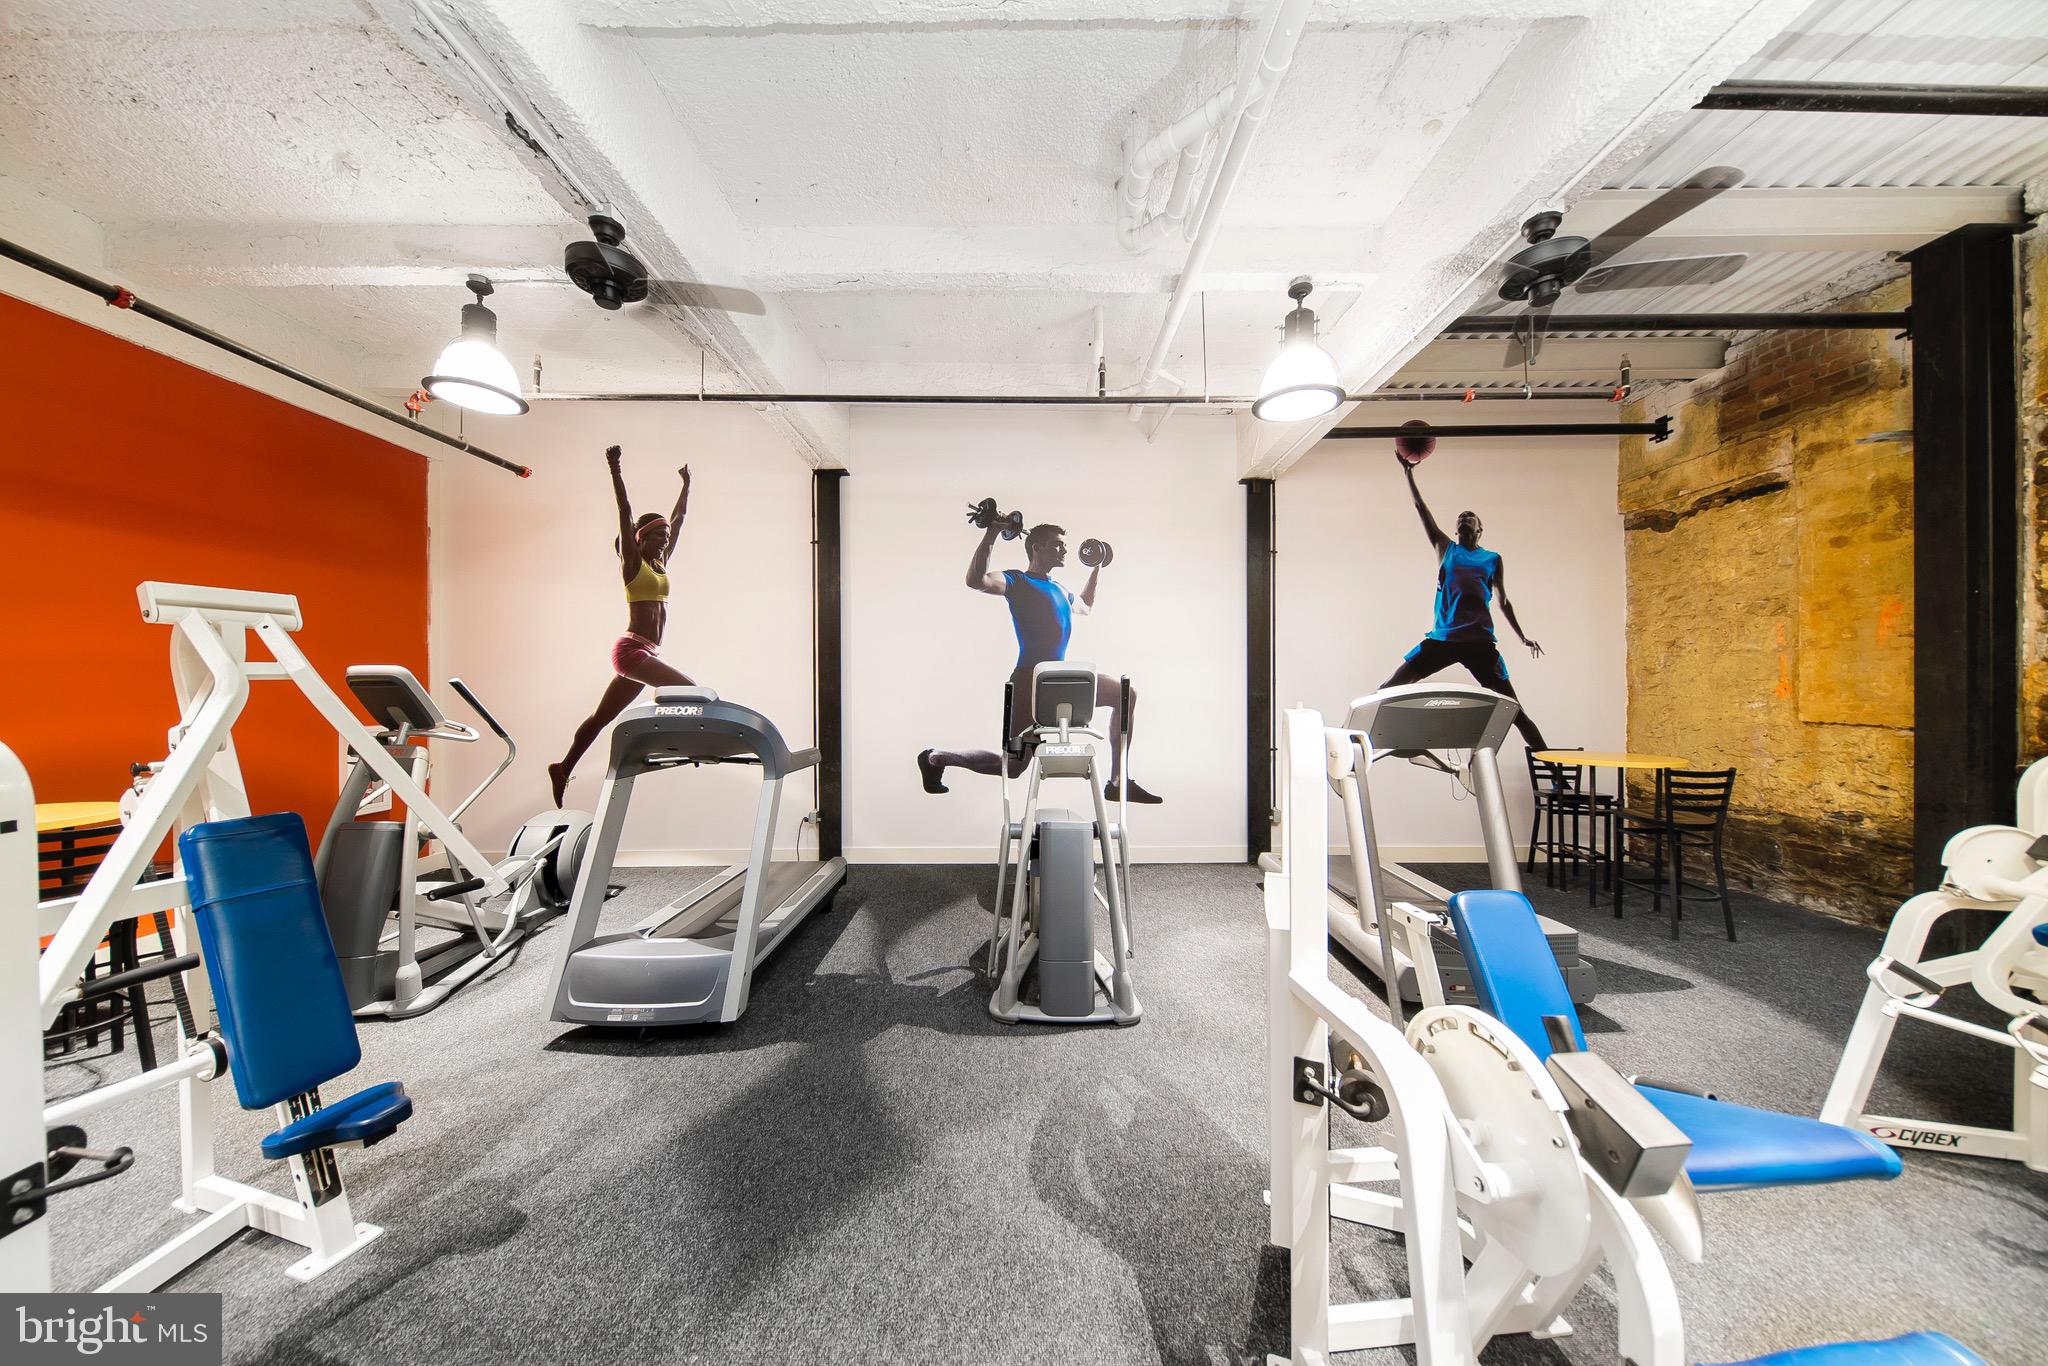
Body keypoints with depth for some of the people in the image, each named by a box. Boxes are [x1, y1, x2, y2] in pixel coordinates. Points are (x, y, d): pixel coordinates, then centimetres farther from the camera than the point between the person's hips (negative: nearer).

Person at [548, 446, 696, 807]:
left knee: (601, 717, 15)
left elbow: (679, 519, 23)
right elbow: (625, 513, -10)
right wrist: (615, 471, -15)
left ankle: (563, 768, 27)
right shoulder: (632, 561, -1)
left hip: (644, 654, 8)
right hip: (631, 650, -8)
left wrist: (686, 483, 30)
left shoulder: (661, 563, 15)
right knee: (690, 691, -21)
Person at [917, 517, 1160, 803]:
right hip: (1030, 681, -9)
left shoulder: (1060, 589, 20)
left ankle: (1116, 783, 4)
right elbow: (976, 580, -26)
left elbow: (1086, 607, 42)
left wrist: (1097, 568, 41)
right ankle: (935, 758, 15)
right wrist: (991, 534, -24)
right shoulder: (1018, 581, -5)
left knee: (1126, 694, 4)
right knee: (1012, 765, -9)